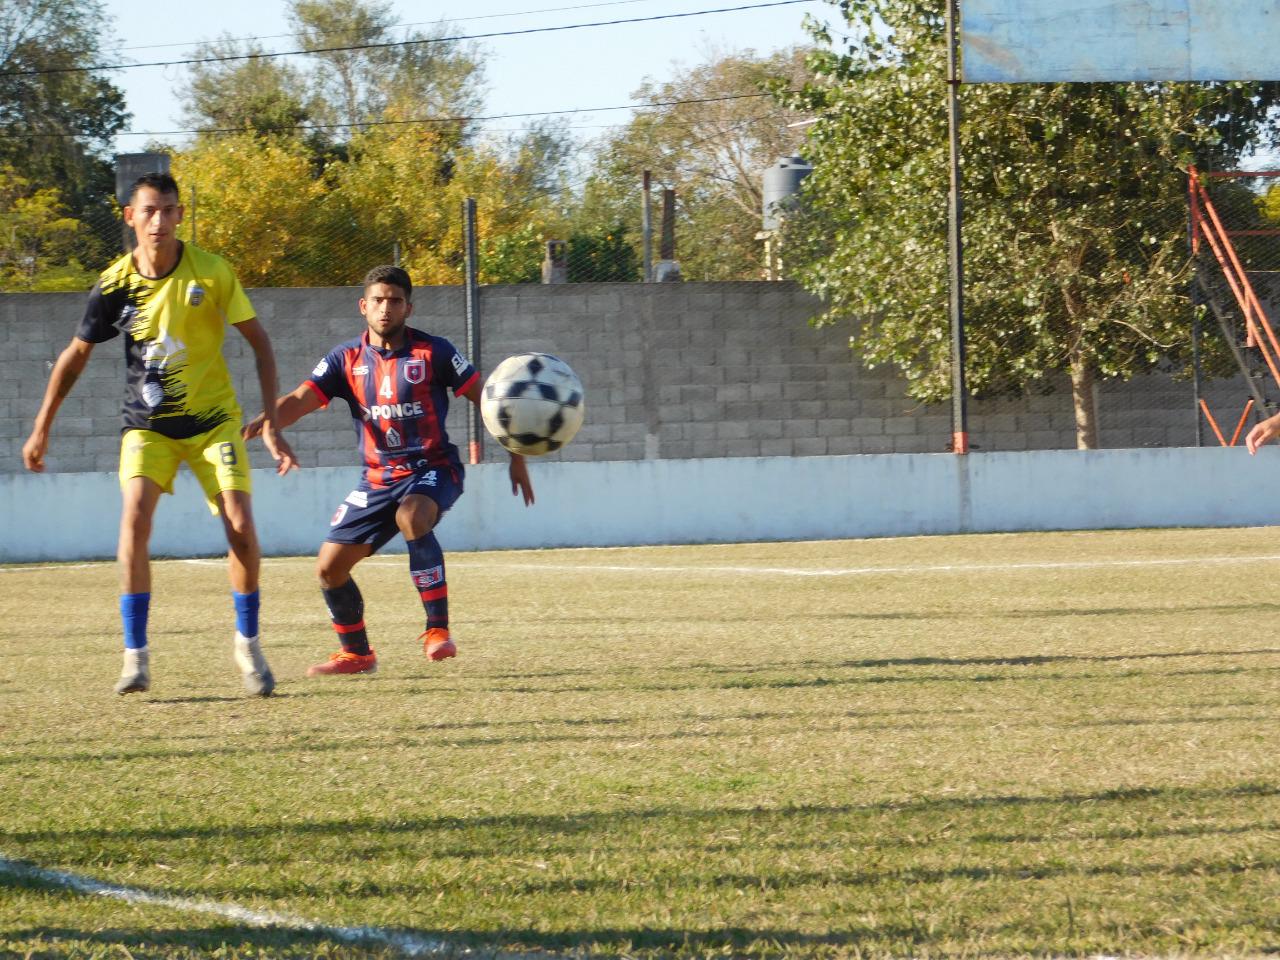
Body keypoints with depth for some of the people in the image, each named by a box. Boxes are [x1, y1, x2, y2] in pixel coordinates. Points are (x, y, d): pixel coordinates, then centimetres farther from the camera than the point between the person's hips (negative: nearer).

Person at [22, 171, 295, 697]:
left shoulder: (212, 273, -13)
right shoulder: (115, 285, -9)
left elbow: (258, 339, -4)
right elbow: (76, 355, 6)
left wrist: (271, 419, -10)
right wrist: (41, 430, 8)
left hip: (214, 418, 0)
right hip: (148, 424, 0)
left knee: (240, 526, -11)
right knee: (135, 518, -20)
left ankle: (248, 643, 12)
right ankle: (136, 657, -14)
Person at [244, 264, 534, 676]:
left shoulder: (433, 352, -6)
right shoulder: (347, 359, 2)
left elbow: (483, 397, 1)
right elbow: (300, 399, -9)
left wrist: (516, 456, -2)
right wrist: (262, 422, -31)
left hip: (432, 468, -4)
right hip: (377, 478, 4)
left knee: (411, 517, -38)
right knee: (329, 567, -1)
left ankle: (438, 630, -30)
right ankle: (357, 653, 23)